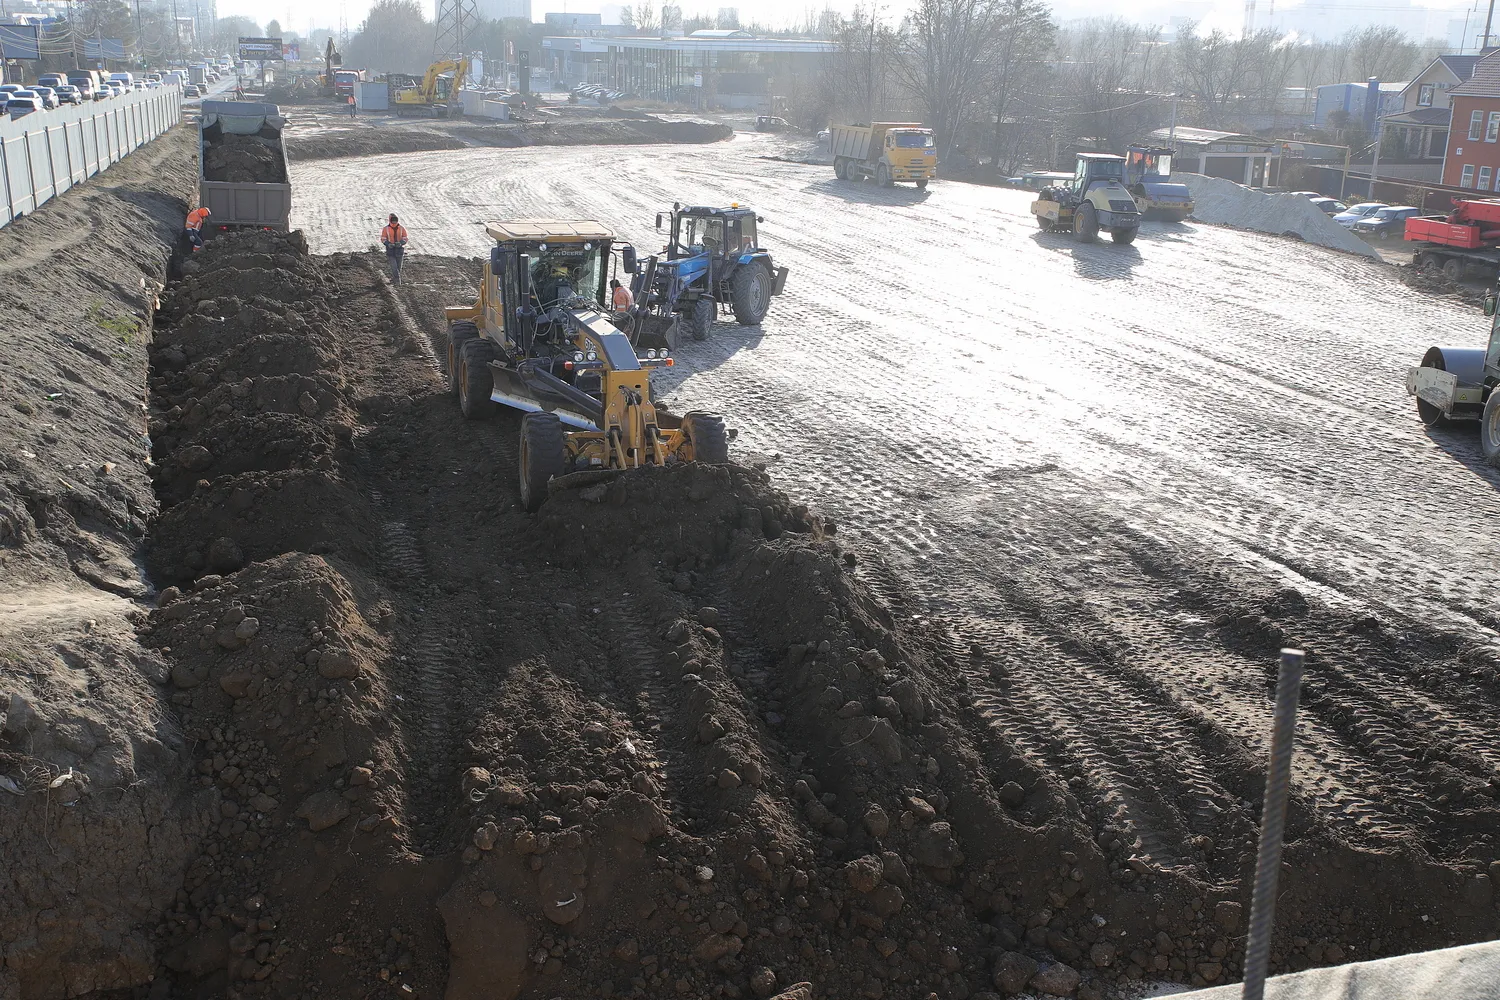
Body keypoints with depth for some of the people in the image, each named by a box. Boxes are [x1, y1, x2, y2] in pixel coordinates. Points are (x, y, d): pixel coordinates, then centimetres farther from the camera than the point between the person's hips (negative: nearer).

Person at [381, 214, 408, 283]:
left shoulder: (402, 228, -2)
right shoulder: (386, 228, -4)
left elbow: (405, 239, 1)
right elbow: (383, 239, -1)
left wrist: (400, 243, -20)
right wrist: (388, 244, -20)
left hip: (399, 249, 2)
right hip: (390, 249, -2)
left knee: (398, 266, 8)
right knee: (393, 266, -13)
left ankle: (393, 278, 25)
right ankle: (397, 279, -10)